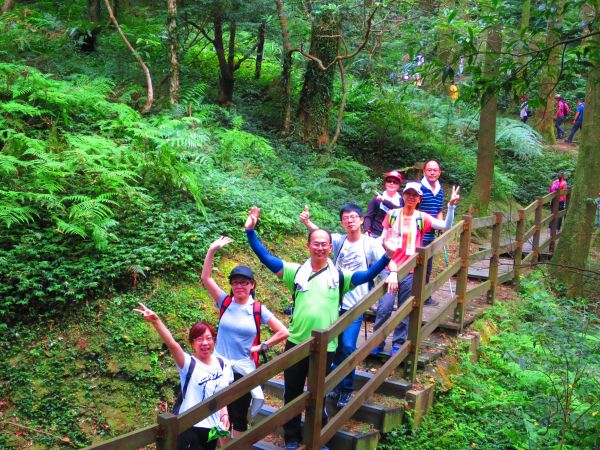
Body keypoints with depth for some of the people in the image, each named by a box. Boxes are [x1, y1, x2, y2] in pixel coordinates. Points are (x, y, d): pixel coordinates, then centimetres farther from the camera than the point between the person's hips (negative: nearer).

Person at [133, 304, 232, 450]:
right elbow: (172, 344, -32)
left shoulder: (224, 365, 3)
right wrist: (156, 321, -48)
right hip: (190, 428, -5)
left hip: (212, 427, 5)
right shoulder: (188, 364, -13)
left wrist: (224, 414, 0)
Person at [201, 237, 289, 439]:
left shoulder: (258, 309, -6)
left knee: (239, 416, 11)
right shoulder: (225, 302, -1)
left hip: (243, 370, -1)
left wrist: (261, 346, -6)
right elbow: (206, 278, -11)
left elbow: (283, 332, -6)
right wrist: (211, 251, -19)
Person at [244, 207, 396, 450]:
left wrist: (386, 257, -24)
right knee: (292, 392, 14)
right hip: (296, 342, 1)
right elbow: (267, 259, -1)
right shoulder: (296, 272, 2)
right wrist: (250, 232, -9)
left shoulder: (339, 275, 0)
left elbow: (367, 275, -10)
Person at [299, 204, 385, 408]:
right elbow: (320, 234, -10)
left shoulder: (370, 243, -5)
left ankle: (346, 389, 11)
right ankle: (336, 384, 30)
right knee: (334, 345, 10)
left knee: (348, 347, -7)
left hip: (355, 305, -3)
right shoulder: (339, 240, 3)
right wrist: (307, 222, -30)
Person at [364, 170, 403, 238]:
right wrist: (367, 231, -14)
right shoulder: (377, 198, 7)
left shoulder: (401, 201, 6)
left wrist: (384, 201, -15)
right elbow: (368, 216, 3)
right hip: (376, 236, 0)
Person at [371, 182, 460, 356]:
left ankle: (398, 345, 21)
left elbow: (446, 226, -9)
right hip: (390, 268, -1)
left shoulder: (422, 218, 1)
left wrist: (451, 206, -20)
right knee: (384, 308, -9)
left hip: (410, 271, 1)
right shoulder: (392, 214, 2)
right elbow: (384, 240, 6)